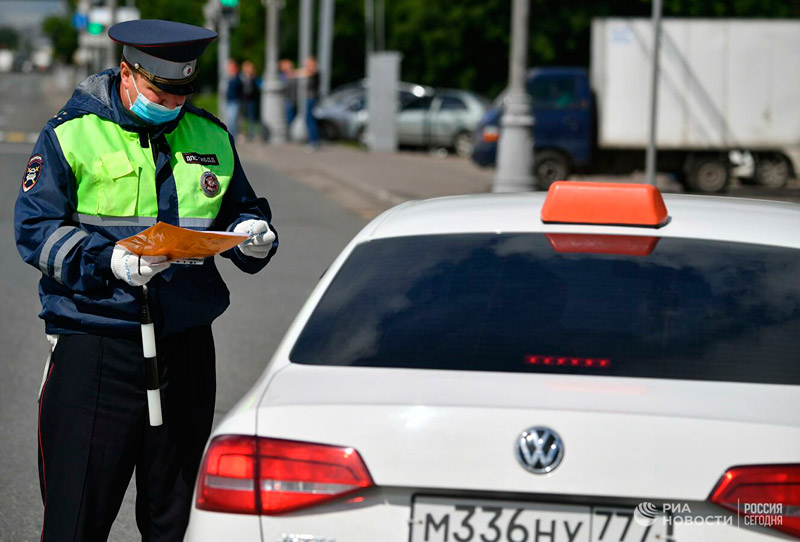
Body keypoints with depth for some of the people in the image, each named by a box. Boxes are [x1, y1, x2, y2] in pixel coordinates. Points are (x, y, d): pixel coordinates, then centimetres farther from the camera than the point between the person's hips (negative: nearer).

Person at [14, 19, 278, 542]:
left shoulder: (211, 137, 12)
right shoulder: (70, 135, -2)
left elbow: (241, 210, 22)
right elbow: (35, 229, -6)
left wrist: (255, 235, -3)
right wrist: (110, 262, -21)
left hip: (186, 343, 4)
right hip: (94, 342, -4)